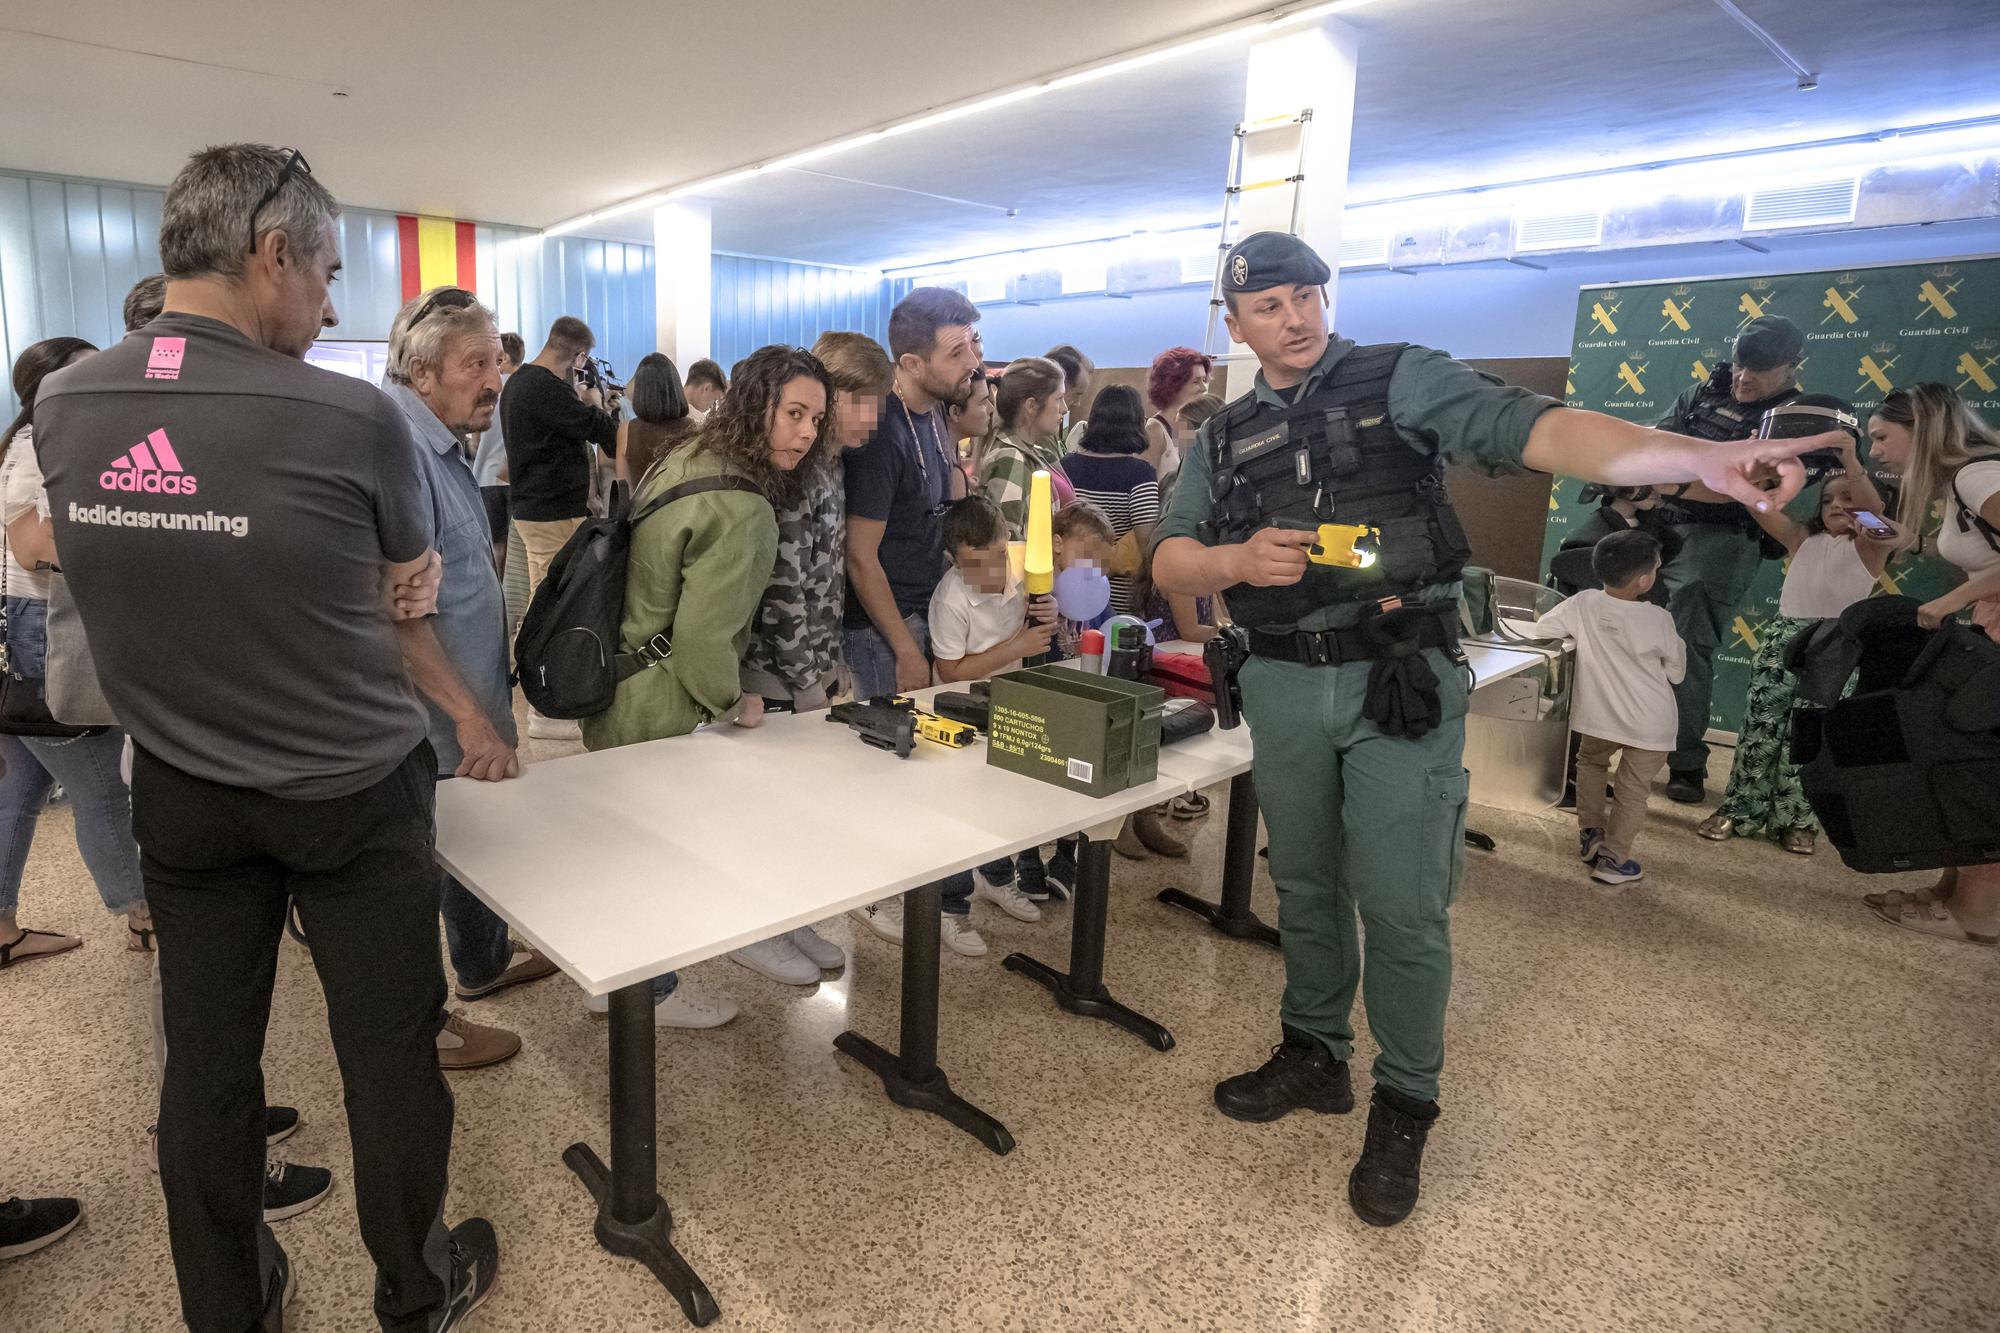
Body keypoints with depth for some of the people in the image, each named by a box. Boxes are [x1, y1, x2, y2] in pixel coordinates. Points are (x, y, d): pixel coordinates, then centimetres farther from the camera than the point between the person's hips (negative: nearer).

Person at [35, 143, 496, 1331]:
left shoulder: (61, 409, -3)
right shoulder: (350, 417, -20)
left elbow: (143, 577, 10)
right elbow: (412, 586, -3)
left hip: (180, 789, 5)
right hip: (352, 791, -4)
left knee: (207, 1056, 17)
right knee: (388, 1049, 12)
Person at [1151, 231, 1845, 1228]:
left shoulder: (1401, 380, -1)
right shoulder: (1223, 441, 11)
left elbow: (1533, 430, -14)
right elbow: (1169, 563, 7)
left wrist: (1701, 458, -28)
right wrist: (1237, 559, -15)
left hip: (1399, 682, -4)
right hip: (1284, 688, 4)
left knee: (1402, 905, 0)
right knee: (1304, 885, 16)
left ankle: (1403, 1108, 20)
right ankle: (1314, 1054, 36)